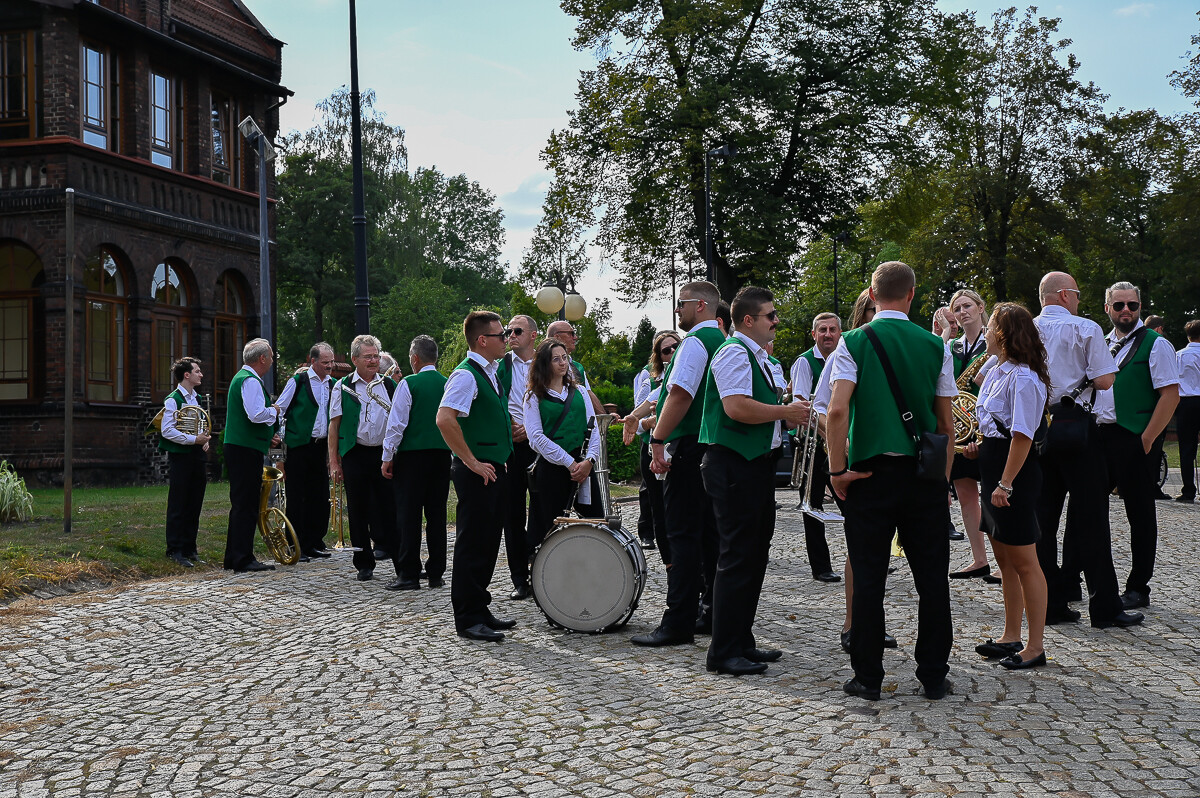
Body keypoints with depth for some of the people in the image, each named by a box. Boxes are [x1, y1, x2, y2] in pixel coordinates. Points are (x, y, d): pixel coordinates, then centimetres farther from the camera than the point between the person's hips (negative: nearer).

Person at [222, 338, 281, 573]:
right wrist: (275, 410, -6)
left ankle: (234, 558, 19)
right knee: (246, 505, -9)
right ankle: (243, 560, -8)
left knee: (241, 504, 14)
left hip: (239, 447, 11)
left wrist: (267, 435, 19)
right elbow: (256, 415, -25)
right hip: (246, 449, -11)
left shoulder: (241, 377, 21)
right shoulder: (250, 381, -13)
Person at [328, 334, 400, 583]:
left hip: (385, 453, 1)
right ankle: (364, 564, 14)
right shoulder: (343, 387, 3)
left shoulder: (389, 385, 10)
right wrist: (334, 462, -3)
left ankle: (401, 562, 6)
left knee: (389, 508, 1)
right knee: (358, 511, 5)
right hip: (356, 455, -1)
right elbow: (334, 425, 2)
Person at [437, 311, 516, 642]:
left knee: (487, 543, 15)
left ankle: (480, 611, 25)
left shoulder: (491, 373, 15)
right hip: (476, 473, -10)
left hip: (494, 469, 10)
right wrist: (472, 462, -22)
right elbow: (445, 419, -27)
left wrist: (510, 428, 16)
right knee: (472, 544, -4)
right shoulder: (466, 375, -15)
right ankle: (468, 620, 3)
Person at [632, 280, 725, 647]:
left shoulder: (695, 341, -12)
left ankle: (677, 623, -7)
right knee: (710, 531, 13)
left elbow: (680, 394, -22)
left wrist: (658, 440, -20)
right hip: (717, 447, 10)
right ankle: (714, 613, 20)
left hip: (690, 446, -10)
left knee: (684, 534, -8)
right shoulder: (724, 341, 18)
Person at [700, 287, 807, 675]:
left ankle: (741, 642, 24)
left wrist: (787, 409, 12)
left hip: (756, 463, 11)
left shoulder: (758, 357, 19)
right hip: (733, 464, -11)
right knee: (737, 556, -8)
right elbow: (737, 408, -26)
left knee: (755, 554, 15)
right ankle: (724, 652, -1)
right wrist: (785, 412, -15)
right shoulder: (734, 352, -13)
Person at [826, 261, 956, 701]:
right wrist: (943, 475, 15)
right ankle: (934, 675, 15)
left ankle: (868, 677, 9)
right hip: (925, 473, 2)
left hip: (871, 471, -1)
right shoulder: (935, 346, 3)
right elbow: (946, 421, 6)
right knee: (932, 576, 9)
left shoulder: (853, 342, -3)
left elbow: (837, 410, -14)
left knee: (868, 577, 5)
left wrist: (838, 469, -6)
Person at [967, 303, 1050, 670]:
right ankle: (1011, 637, 27)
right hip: (994, 470, 10)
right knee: (1005, 559, 16)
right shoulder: (996, 373, 13)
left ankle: (1035, 646, 6)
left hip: (1015, 474, -10)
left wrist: (1006, 484, -22)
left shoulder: (1022, 379, -17)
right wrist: (982, 446, 8)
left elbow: (1022, 436, -21)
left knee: (1023, 561, -2)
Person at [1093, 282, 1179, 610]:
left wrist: (1147, 439, -16)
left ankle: (1138, 589, 12)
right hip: (1099, 436, 6)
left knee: (1140, 514, 3)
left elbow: (1171, 395, -12)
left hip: (1136, 439, -6)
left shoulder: (1156, 344, -5)